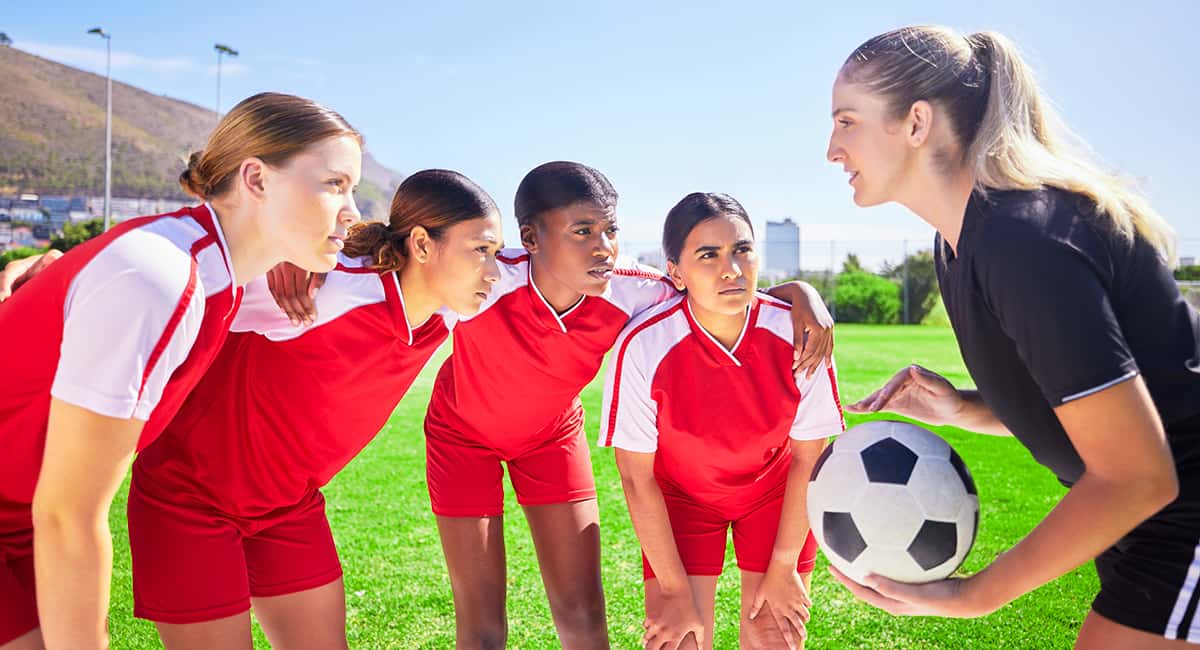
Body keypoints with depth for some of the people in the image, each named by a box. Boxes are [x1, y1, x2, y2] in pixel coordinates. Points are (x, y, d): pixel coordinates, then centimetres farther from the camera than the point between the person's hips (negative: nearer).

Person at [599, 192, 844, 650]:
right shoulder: (643, 346, -29)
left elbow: (807, 458, -11)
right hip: (681, 494, -1)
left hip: (774, 490, 2)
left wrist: (782, 567, -6)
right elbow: (637, 478, -19)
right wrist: (675, 589, -13)